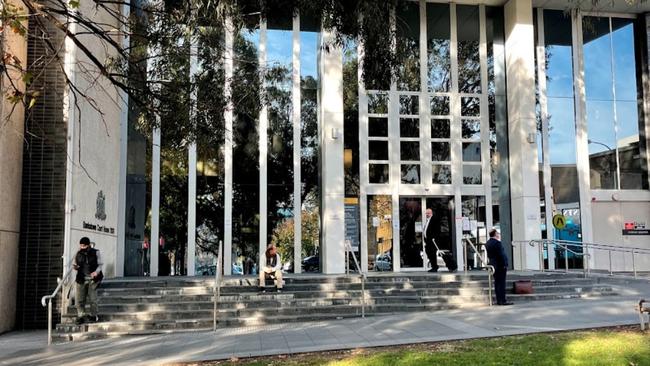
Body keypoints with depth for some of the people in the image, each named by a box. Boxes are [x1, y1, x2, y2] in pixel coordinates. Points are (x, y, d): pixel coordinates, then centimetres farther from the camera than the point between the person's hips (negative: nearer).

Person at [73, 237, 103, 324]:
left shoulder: (95, 253, -1)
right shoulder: (78, 254, 7)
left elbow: (100, 264, 3)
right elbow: (75, 265, 18)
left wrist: (96, 272, -16)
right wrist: (75, 267, -6)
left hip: (93, 279, -3)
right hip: (81, 280, 3)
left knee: (92, 299, -1)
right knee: (79, 300, 1)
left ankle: (93, 316, 13)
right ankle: (81, 316, 14)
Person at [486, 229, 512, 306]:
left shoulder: (487, 243, 11)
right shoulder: (497, 242, -16)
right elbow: (501, 254, -18)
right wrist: (505, 265, -14)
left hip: (493, 265, 8)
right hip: (500, 265, -8)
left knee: (497, 283, 11)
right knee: (501, 283, -6)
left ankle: (499, 300, 14)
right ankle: (503, 300, -5)